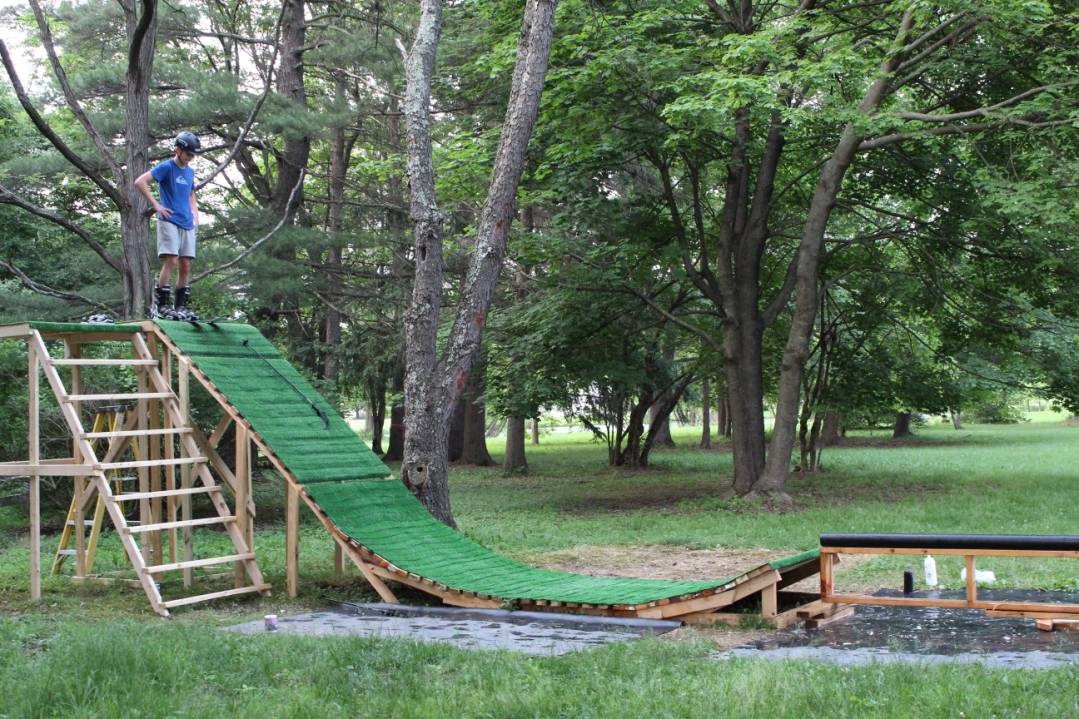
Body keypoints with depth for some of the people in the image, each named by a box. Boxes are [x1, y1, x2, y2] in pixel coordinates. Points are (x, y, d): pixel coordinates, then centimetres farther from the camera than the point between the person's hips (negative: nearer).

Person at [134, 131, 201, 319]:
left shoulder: (190, 172, 17)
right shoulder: (166, 167, -5)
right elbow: (140, 182, -13)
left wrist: (195, 213, 15)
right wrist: (156, 205, -13)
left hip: (187, 224, 7)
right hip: (169, 221, -7)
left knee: (185, 265, 3)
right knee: (171, 261, -16)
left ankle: (181, 307, 7)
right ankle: (160, 305, -11)